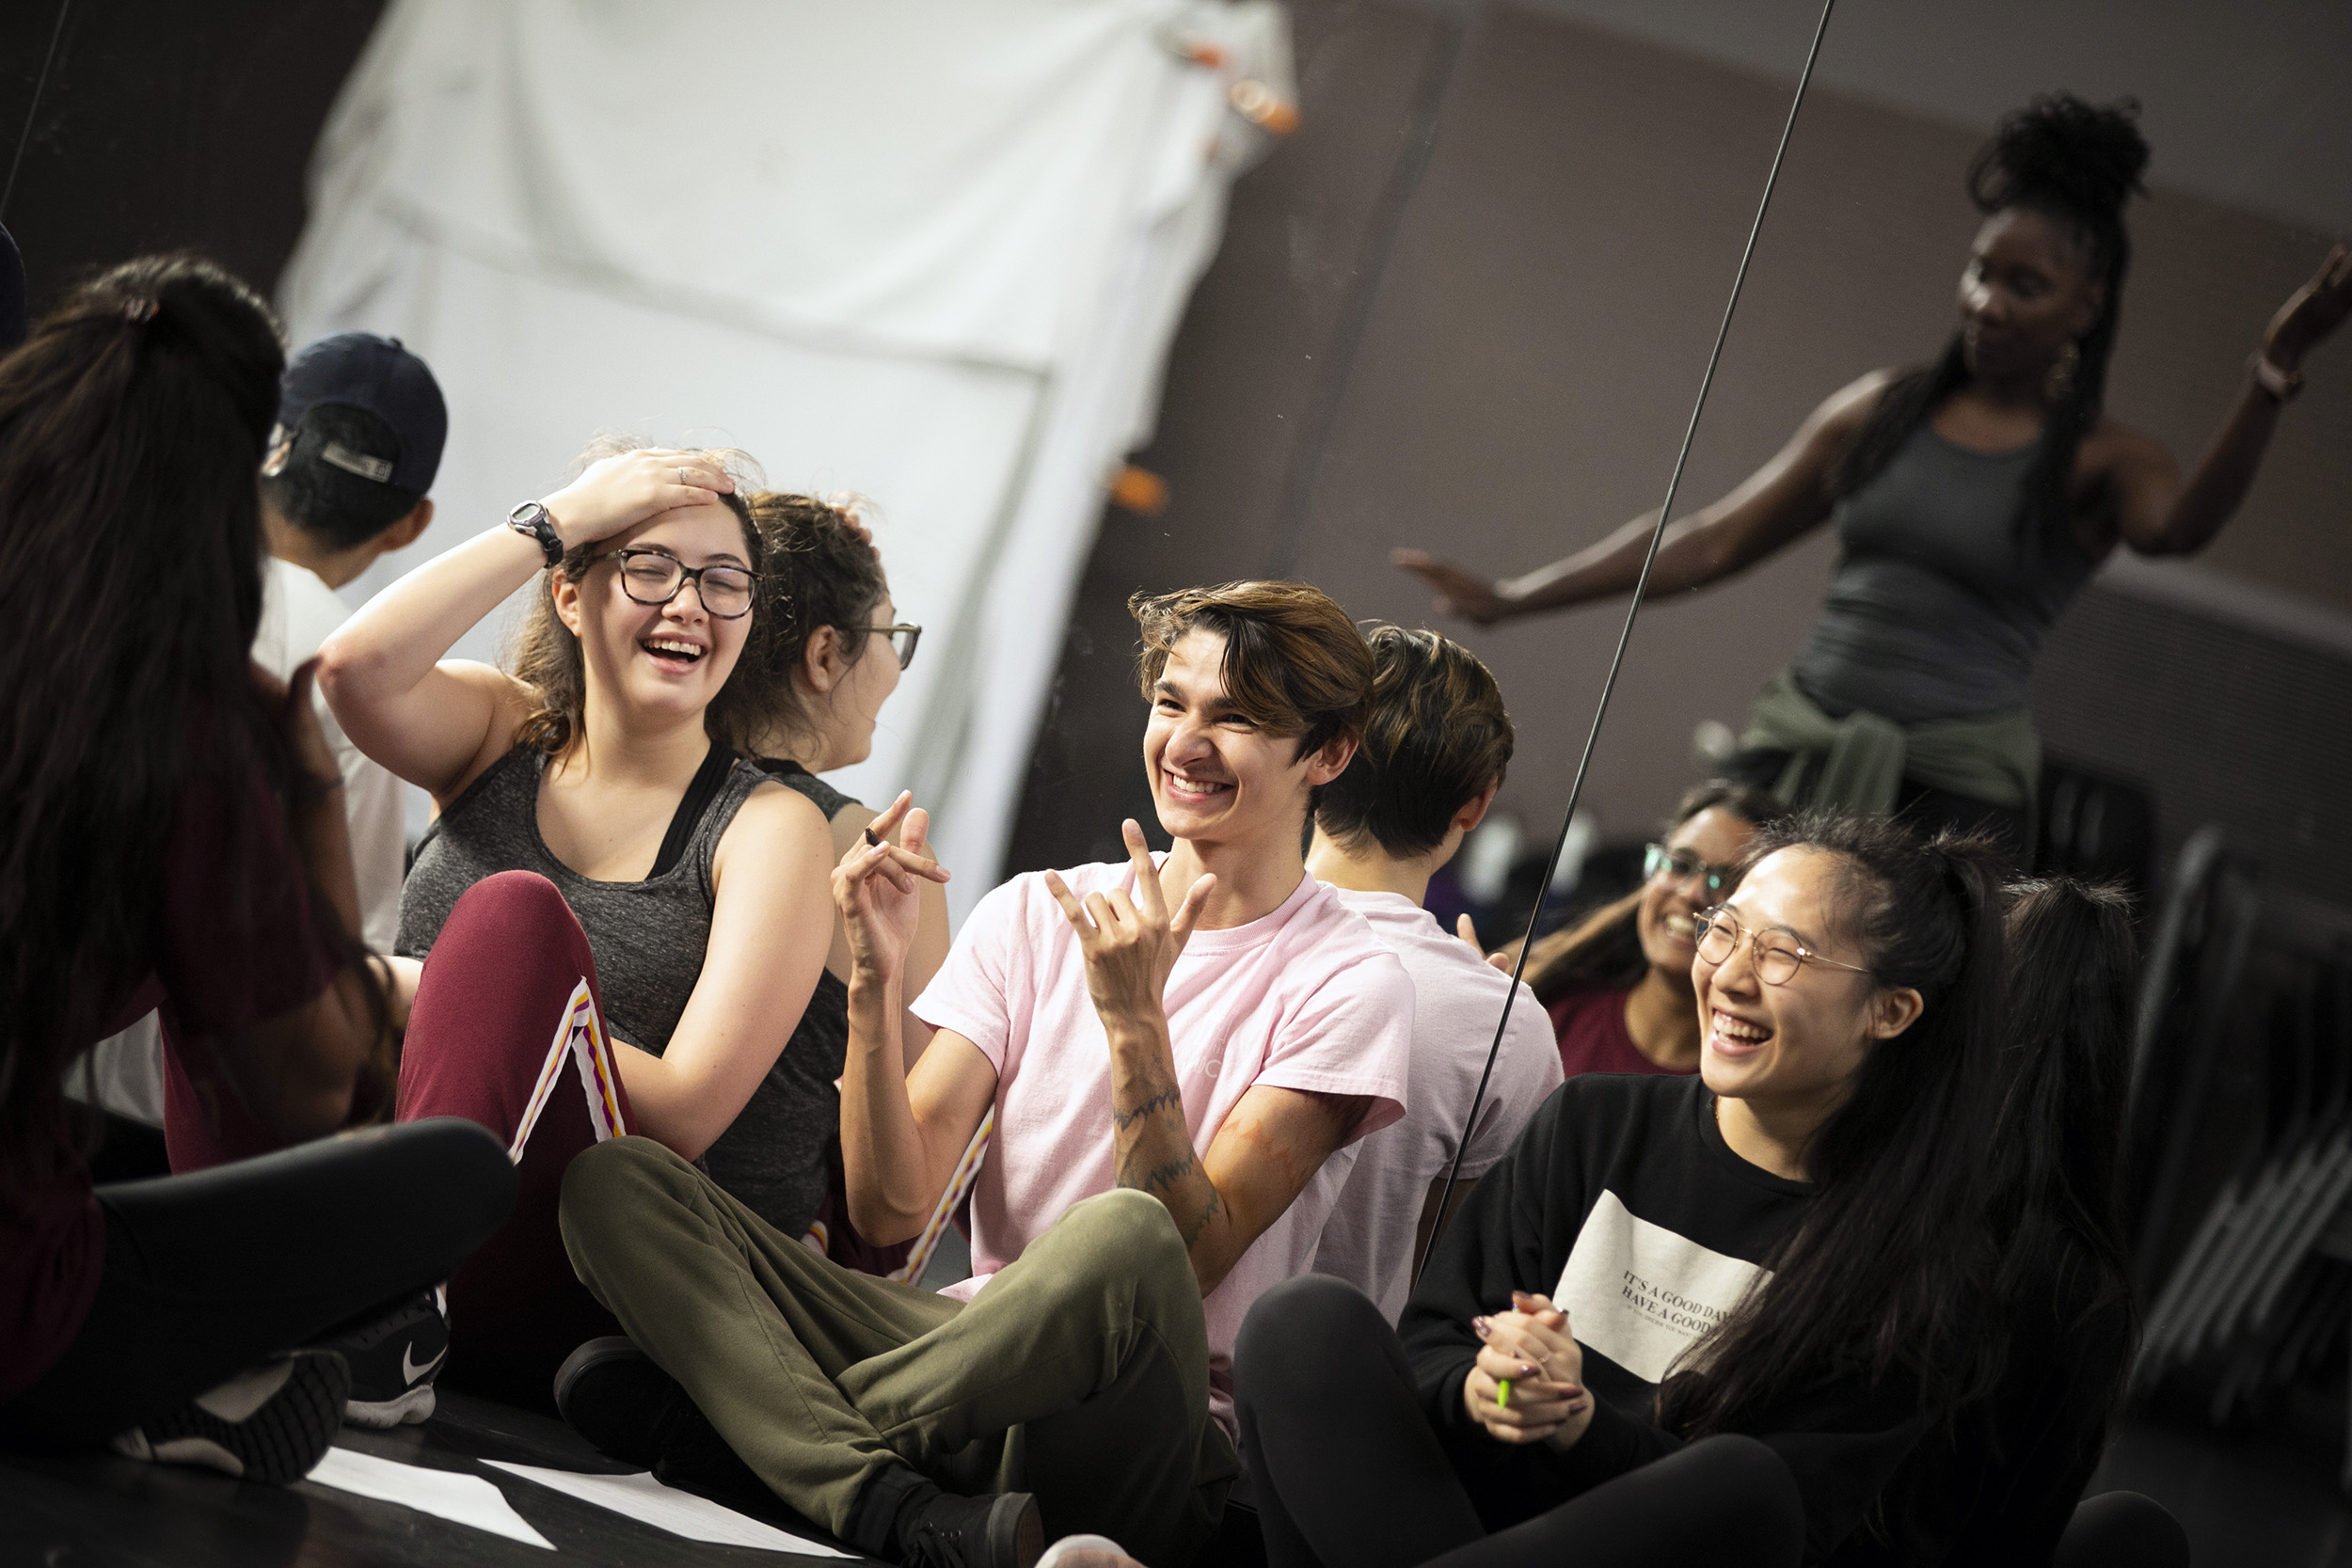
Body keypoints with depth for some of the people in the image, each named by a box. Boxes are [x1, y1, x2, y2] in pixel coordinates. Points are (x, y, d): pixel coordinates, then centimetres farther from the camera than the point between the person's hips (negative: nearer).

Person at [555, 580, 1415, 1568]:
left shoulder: (1348, 984, -1)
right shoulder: (1034, 915, 12)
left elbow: (1190, 1260, -12)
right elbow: (890, 1208, 2)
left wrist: (1136, 1022, -20)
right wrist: (875, 983, -11)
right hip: (975, 1356, 5)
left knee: (1122, 1241, -40)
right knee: (613, 1180, -12)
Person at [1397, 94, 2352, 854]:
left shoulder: (2100, 465, 0)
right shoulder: (1883, 411, 11)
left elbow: (2178, 528, -24)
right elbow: (1708, 542, 14)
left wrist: (2272, 380, -41)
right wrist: (1515, 598, 12)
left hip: (1950, 796, -4)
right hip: (1798, 754, 4)